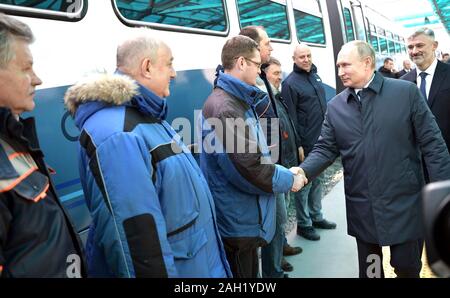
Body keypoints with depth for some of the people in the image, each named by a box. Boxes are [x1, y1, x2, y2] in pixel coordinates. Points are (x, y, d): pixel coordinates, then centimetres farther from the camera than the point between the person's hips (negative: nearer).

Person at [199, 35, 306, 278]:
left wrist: (285, 172, 3)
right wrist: (289, 180, -11)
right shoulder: (224, 109, -23)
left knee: (250, 272, 24)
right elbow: (249, 169, -26)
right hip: (237, 223, -10)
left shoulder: (239, 102, 11)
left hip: (244, 219, 10)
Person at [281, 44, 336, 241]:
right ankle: (303, 224, 16)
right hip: (306, 144, -8)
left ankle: (316, 217, 32)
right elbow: (291, 118, -15)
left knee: (317, 180, 17)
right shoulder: (290, 83, -11)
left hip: (321, 141, 8)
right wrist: (297, 145, -17)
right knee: (304, 184, 2)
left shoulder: (315, 76, 12)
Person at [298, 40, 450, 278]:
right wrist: (303, 171, -18)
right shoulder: (335, 106, 3)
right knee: (369, 270, 17)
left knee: (406, 266, 11)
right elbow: (325, 149, 2)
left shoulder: (406, 92, -5)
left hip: (404, 204, -2)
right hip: (362, 209, 3)